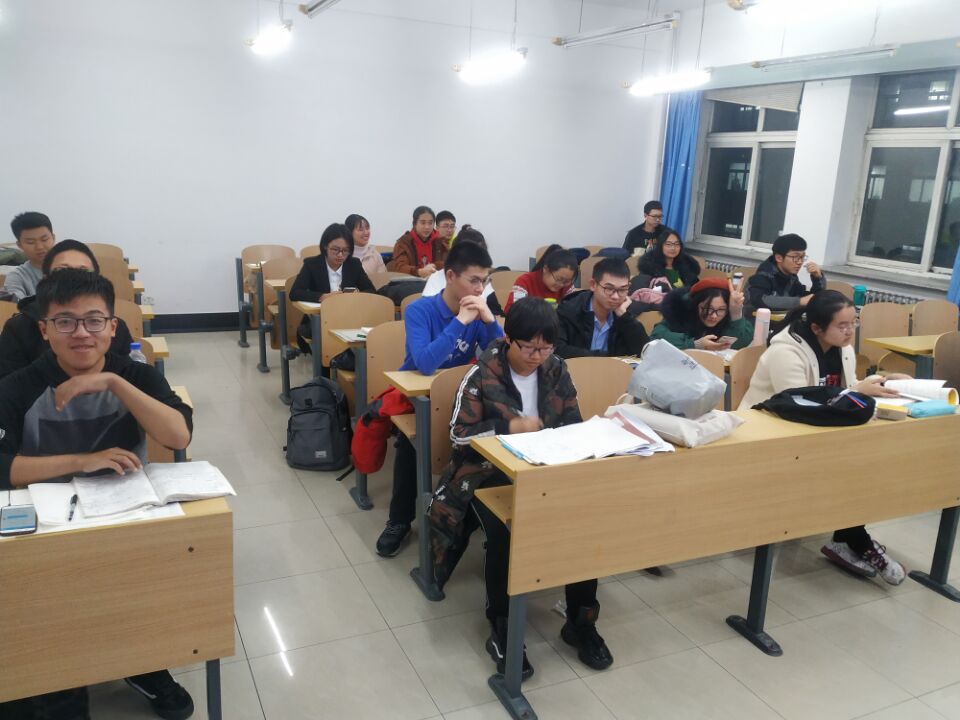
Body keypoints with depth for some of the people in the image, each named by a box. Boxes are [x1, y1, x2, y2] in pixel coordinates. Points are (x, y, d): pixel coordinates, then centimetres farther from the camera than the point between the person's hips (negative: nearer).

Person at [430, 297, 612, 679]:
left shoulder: (556, 369, 5)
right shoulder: (482, 374, -8)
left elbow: (573, 423, 11)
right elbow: (459, 434, -7)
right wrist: (509, 426, -18)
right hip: (490, 472, -4)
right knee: (505, 532, -33)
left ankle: (581, 621, -4)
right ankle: (501, 629, -10)